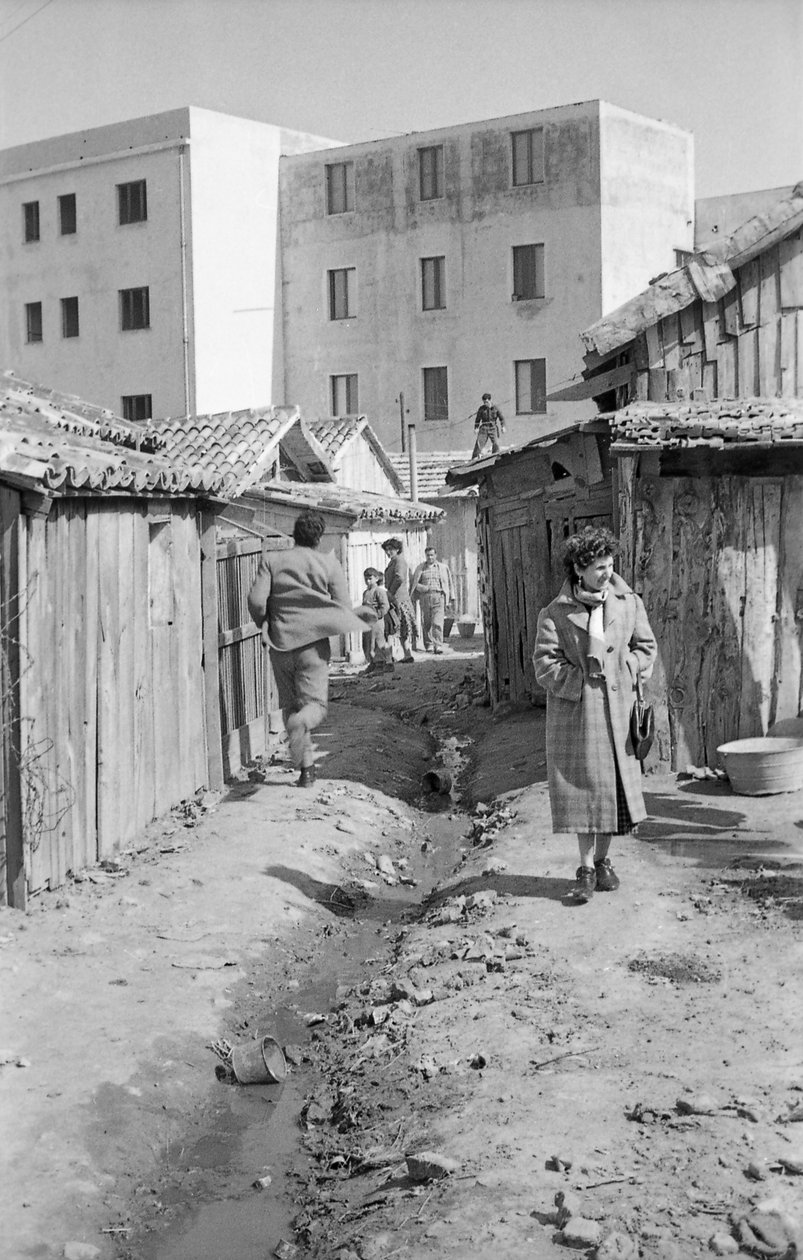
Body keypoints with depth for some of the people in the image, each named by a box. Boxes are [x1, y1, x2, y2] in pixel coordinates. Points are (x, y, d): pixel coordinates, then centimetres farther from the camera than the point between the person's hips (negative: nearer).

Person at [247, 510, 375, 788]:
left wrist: (266, 625, 13)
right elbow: (343, 608, -2)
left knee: (290, 704, 14)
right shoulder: (329, 562, 2)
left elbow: (256, 601, -6)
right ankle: (301, 722, -36)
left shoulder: (271, 560, 4)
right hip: (314, 642, -2)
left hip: (281, 642, 2)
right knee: (315, 704, 1)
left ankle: (306, 767, 13)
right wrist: (361, 616, 20)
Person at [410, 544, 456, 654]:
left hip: (438, 597, -2)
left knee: (437, 623, -13)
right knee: (426, 623, 3)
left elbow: (449, 583, 17)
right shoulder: (420, 568, 12)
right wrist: (425, 588, -7)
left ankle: (438, 647, -15)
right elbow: (414, 583, 10)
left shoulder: (443, 567, 12)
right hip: (425, 597, 2)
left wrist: (451, 598, 13)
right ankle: (428, 644, 19)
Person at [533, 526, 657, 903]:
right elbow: (545, 661, -7)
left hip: (616, 709, 3)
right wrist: (582, 682, -13)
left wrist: (623, 671, -4)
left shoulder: (628, 603, 3)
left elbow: (646, 647, 10)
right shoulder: (556, 613, -4)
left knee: (613, 784, 7)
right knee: (582, 787, -1)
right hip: (575, 711, -2)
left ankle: (603, 861, 22)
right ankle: (586, 869, 7)